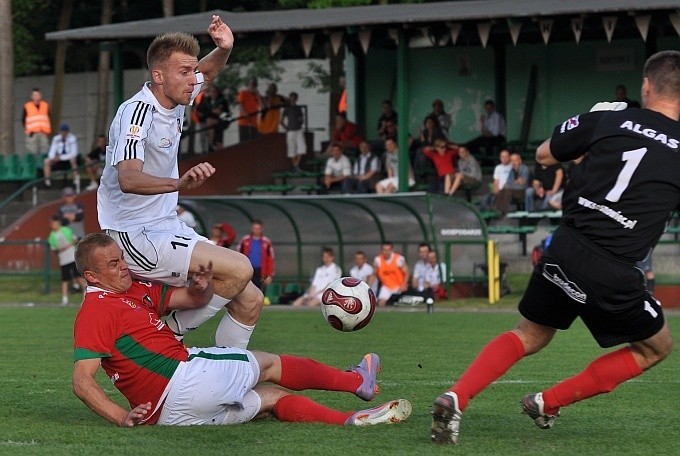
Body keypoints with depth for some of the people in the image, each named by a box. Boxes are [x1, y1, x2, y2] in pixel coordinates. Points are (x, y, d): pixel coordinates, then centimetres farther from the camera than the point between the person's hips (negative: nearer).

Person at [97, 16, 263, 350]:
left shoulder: (175, 98, 5)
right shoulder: (137, 112, -20)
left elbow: (207, 71, 29)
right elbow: (128, 179, -37)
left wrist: (223, 48, 5)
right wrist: (180, 183, -54)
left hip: (168, 230, 9)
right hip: (136, 236, -9)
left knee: (250, 300, 3)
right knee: (240, 269, -21)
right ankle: (169, 332, -8)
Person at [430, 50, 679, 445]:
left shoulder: (608, 120, 5)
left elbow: (544, 154, 19)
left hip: (564, 252, 3)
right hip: (614, 275, -3)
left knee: (529, 337, 25)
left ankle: (456, 398, 1)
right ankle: (549, 403, 16)